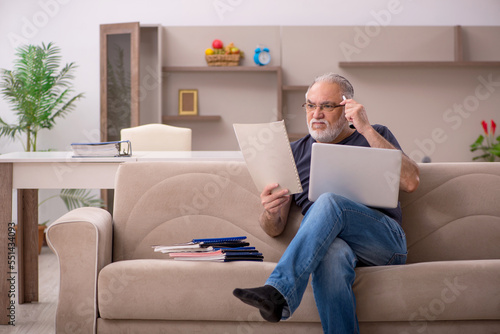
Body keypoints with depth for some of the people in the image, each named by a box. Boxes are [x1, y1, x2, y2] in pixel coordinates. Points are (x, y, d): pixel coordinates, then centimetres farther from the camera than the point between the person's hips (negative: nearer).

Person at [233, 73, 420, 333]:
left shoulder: (374, 137, 17)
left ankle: (278, 292, -45)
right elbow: (274, 229, 18)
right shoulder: (295, 153, 22)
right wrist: (271, 213, -9)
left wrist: (366, 130, -6)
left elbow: (410, 182, -4)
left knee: (329, 202, -33)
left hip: (383, 238, -1)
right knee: (332, 255, -39)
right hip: (326, 241, 1)